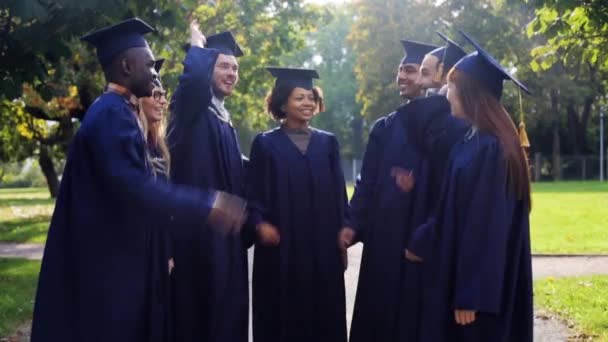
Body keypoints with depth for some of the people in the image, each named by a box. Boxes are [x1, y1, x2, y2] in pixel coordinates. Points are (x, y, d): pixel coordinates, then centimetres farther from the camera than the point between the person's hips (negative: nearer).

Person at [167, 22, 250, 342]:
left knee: (224, 310, 13)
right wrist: (198, 45, -11)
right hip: (197, 227, -9)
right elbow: (194, 74, -30)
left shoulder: (224, 120, 18)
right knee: (197, 306, -6)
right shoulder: (191, 108, -7)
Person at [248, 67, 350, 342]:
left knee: (324, 317, 7)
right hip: (281, 249, -3)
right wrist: (260, 224, -21)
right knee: (283, 317, 2)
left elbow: (339, 193, 10)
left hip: (323, 248, 3)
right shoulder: (265, 144, 1)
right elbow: (255, 194, -3)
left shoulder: (328, 143, 10)